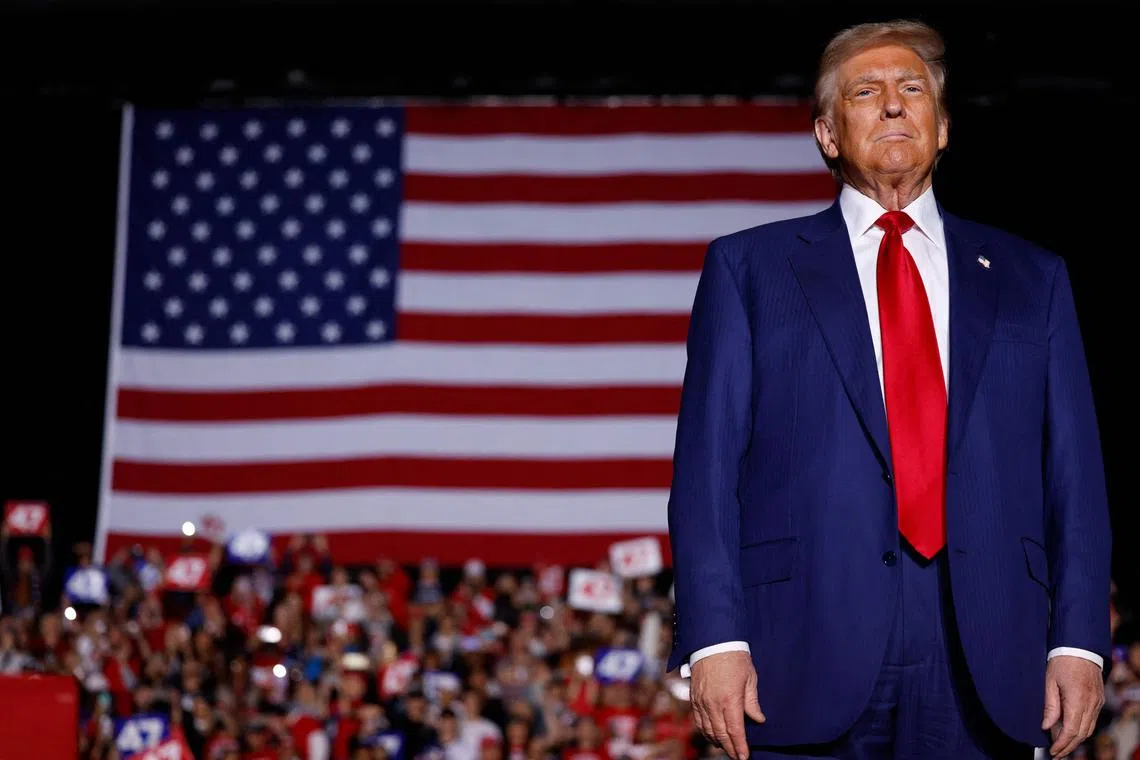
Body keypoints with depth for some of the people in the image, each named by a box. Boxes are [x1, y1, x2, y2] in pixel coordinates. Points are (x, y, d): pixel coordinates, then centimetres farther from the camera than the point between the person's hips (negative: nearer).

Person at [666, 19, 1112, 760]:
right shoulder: (749, 268, 11)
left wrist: (1078, 640, -1)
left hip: (985, 672, 2)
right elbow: (707, 466, 3)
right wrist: (714, 639, -8)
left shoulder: (1029, 277, 16)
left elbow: (1074, 472, 10)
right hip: (810, 669, -2)